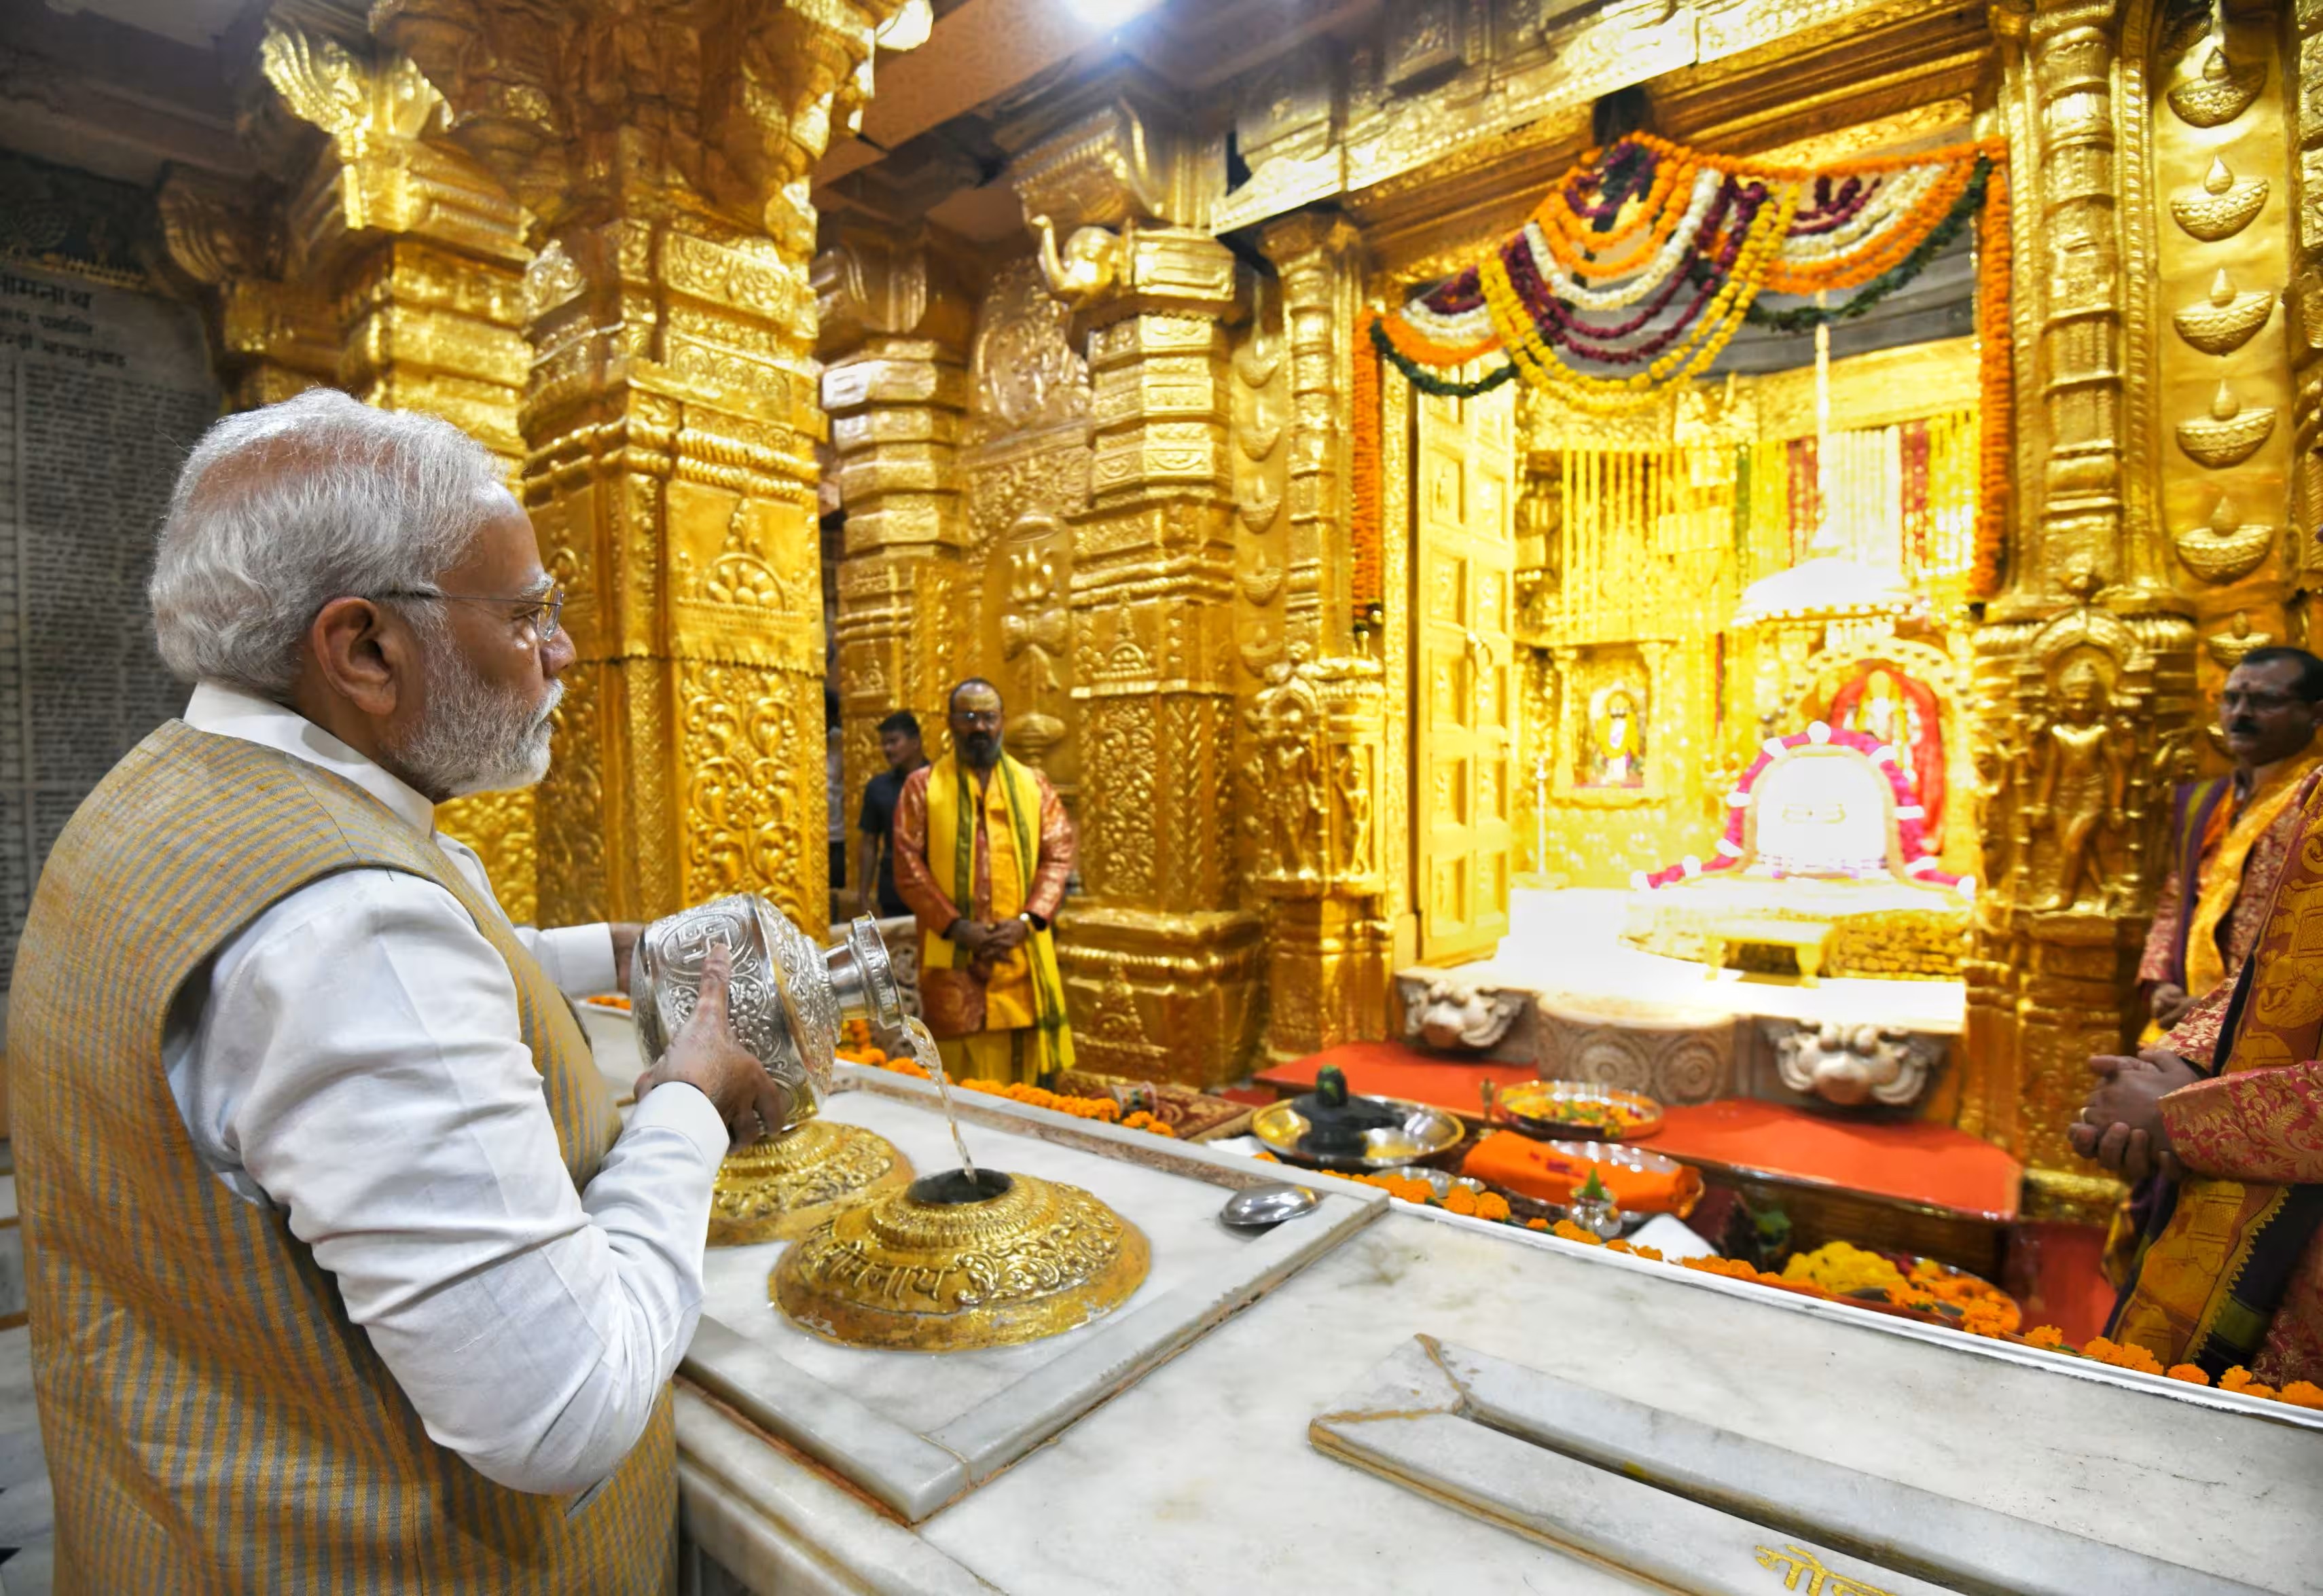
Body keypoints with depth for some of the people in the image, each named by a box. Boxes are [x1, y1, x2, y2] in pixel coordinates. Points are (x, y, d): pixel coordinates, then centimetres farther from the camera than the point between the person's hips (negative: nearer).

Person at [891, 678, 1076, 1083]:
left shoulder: (1032, 785, 10)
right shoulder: (922, 786, 4)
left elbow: (1059, 855, 4)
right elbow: (908, 866, -2)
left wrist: (1026, 920, -10)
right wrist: (957, 927, -12)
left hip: (1023, 956, 2)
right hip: (953, 960, -2)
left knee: (1024, 1076, 7)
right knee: (961, 1082, 3)